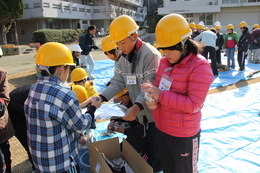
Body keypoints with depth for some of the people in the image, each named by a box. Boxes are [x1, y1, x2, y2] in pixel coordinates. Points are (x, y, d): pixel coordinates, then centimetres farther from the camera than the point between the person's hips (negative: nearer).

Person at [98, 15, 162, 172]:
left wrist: (136, 106, -39)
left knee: (157, 147, 8)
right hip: (140, 112, 7)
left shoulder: (150, 54, -21)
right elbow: (118, 82, 1)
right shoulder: (124, 57, 5)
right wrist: (102, 97, -12)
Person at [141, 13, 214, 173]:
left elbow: (193, 104, -25)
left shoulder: (200, 67, -21)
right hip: (161, 129, 7)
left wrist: (161, 96, -27)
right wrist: (153, 99, -13)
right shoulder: (165, 61, 1)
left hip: (183, 135, -6)